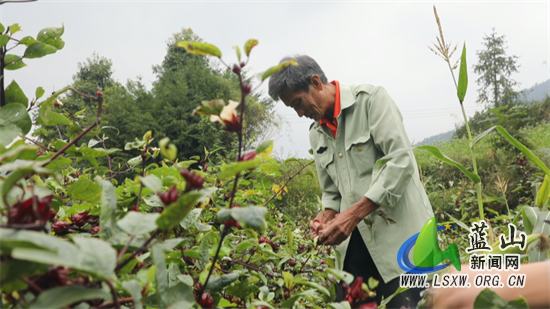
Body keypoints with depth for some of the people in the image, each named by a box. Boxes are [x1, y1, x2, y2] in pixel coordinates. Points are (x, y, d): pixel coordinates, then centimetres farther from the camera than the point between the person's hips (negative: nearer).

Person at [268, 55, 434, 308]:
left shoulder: (371, 99, -5)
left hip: (400, 232, -6)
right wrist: (327, 218, -2)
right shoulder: (316, 134, 14)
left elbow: (401, 161, -16)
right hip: (355, 242, 6)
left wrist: (353, 214, -21)